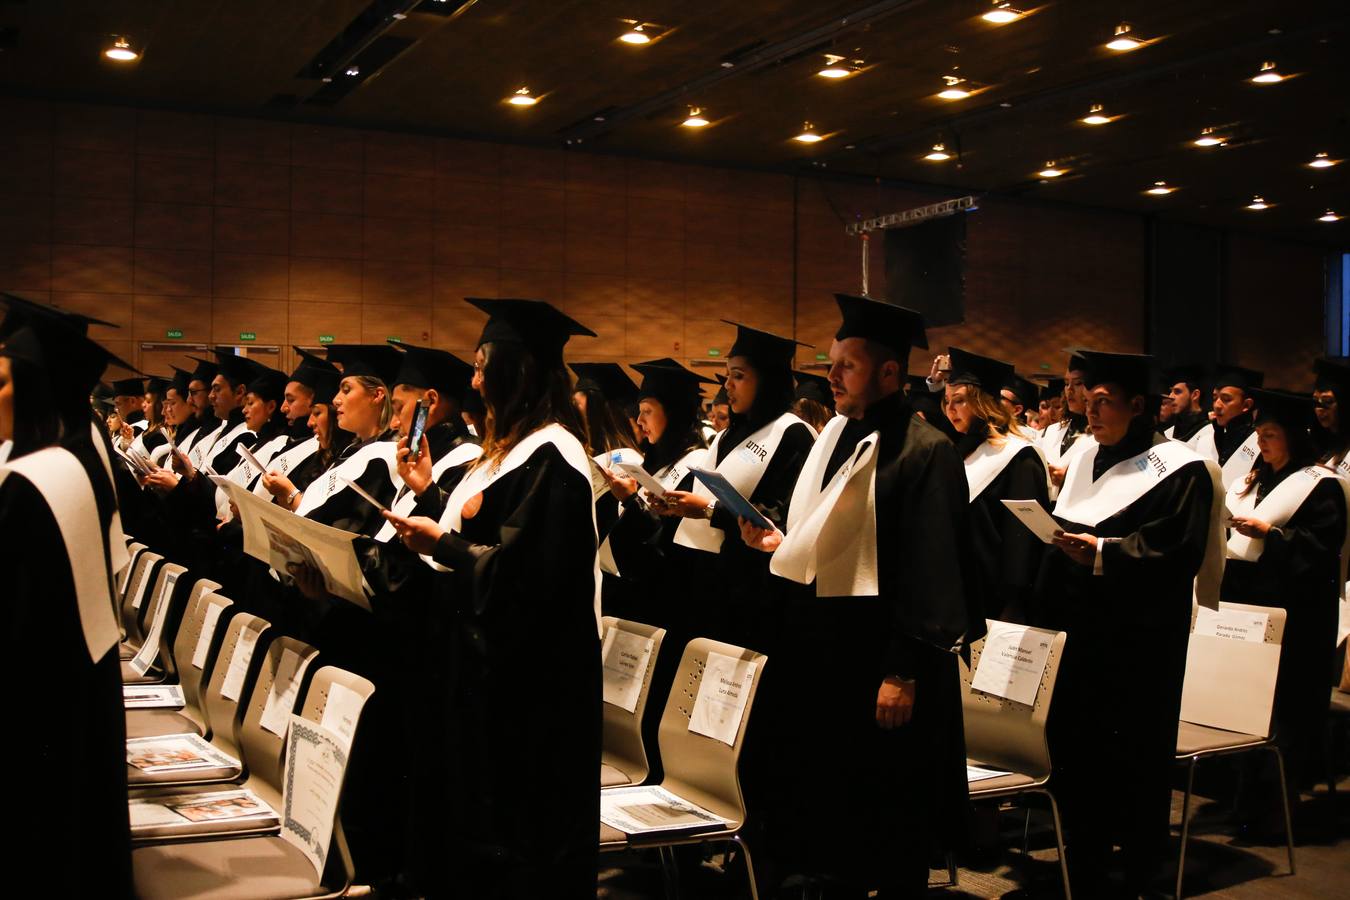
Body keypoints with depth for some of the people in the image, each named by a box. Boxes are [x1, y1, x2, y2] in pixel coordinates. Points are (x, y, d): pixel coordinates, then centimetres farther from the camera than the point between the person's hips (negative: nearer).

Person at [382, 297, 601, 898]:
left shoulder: (550, 455, -18)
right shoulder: (514, 448, 13)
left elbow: (525, 571, -24)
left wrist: (441, 543, -14)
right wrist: (431, 500, 6)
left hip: (536, 671, -10)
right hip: (499, 655, 10)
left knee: (523, 831, 1)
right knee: (485, 805, 16)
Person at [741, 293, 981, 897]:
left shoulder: (923, 452, -15)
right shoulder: (835, 436, 10)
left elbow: (930, 570, -19)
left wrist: (904, 673, -21)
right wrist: (781, 542, 3)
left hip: (881, 653, -8)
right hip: (819, 646, 8)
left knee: (886, 812, 5)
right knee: (824, 793, 16)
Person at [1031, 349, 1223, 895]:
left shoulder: (1179, 470, -8)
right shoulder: (1085, 460, 12)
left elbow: (1178, 553, -17)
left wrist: (1102, 552, -25)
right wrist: (1044, 620, 8)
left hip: (1137, 643, -6)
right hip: (1077, 631, 7)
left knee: (1134, 763, 2)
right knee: (1074, 751, 11)